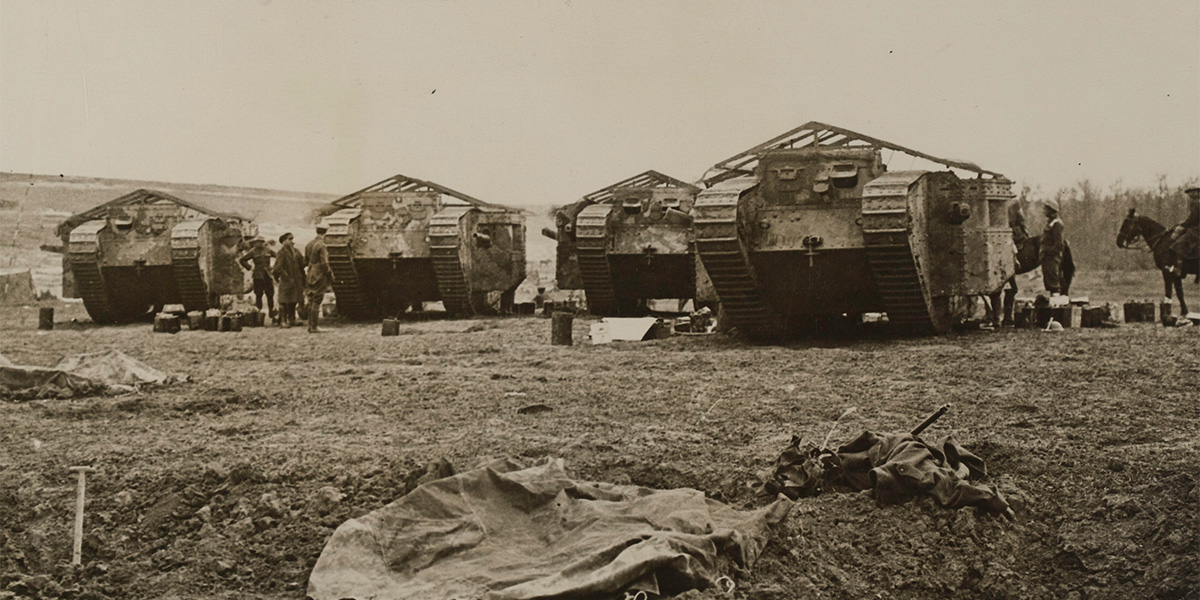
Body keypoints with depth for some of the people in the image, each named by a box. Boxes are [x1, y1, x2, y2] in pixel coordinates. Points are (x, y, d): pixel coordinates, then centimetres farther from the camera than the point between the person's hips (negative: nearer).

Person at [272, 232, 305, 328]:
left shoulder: (296, 252, 13)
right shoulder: (282, 252, -8)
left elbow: (301, 265, 15)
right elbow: (278, 267, -14)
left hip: (296, 281, 7)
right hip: (286, 281, -7)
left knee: (293, 301, 13)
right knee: (284, 301, -6)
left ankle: (291, 319, 23)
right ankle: (283, 320, -3)